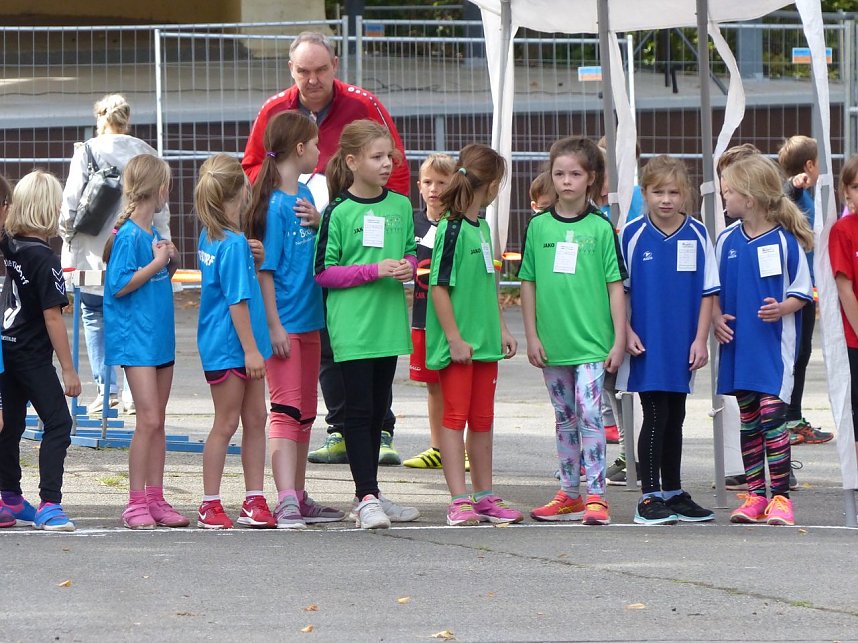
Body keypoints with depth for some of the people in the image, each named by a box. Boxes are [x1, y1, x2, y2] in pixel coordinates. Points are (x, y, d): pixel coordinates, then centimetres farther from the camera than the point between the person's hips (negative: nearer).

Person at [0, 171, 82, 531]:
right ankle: (49, 505, -15)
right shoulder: (43, 257, -18)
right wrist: (68, 369, -16)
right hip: (33, 355, -8)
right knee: (58, 423, -7)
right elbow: (52, 318, -19)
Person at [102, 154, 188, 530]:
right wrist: (157, 262, -15)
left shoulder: (154, 232, 11)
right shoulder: (129, 235, -14)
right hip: (135, 338, -9)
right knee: (148, 420, -12)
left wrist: (171, 264, 4)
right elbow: (120, 285, -18)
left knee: (157, 421, 10)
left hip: (160, 335, 9)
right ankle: (136, 503, -8)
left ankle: (155, 500, 14)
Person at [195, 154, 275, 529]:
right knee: (226, 424, -1)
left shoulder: (211, 236, 7)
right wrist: (251, 349, -17)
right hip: (228, 347, -9)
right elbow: (237, 300, -19)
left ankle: (254, 500, 14)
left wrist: (252, 258, 5)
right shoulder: (234, 243, -18)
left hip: (243, 345, 9)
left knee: (256, 418, 10)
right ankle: (210, 505, 7)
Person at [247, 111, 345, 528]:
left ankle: (298, 497, 21)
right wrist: (274, 325, -19)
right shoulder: (275, 204, -14)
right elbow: (265, 268, -16)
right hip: (283, 323, -9)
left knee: (305, 413, 13)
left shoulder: (304, 196, 11)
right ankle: (286, 501, -19)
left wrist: (316, 222, 6)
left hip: (309, 319, 9)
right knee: (286, 410, -14)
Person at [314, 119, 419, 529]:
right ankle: (367, 498, -6)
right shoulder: (338, 212, -8)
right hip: (352, 323, -6)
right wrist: (374, 270, -17)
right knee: (360, 407, -6)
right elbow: (323, 271, -9)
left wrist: (408, 266, -3)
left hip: (388, 322, 6)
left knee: (379, 407, 11)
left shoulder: (401, 206, 8)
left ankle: (368, 495, 19)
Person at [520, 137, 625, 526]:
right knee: (565, 419, 12)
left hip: (592, 341, -3)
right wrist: (531, 336, 3)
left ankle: (596, 496, -12)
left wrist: (619, 340, -4)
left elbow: (616, 286, -1)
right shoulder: (538, 227, 5)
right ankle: (569, 496, 20)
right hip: (552, 342, 3)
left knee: (589, 412, -13)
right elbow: (528, 284, 8)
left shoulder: (601, 228, -2)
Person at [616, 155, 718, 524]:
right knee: (655, 417, -5)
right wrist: (627, 333, -7)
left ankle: (674, 493, 22)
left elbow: (708, 291, 3)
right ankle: (649, 497, 0)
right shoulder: (632, 234, -5)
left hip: (682, 347, 3)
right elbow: (620, 289, 1)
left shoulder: (697, 235, 1)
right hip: (646, 346, -3)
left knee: (674, 419, 13)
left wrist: (700, 340, -2)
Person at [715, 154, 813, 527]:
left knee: (772, 415, -11)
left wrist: (783, 308, -19)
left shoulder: (786, 241, -7)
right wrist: (717, 317, -4)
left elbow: (802, 290, -1)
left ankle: (780, 496, -7)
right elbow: (713, 287, 14)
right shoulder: (727, 240, 6)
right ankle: (756, 494, 16)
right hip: (738, 343, 5)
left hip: (775, 343, -5)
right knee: (748, 421, 9)